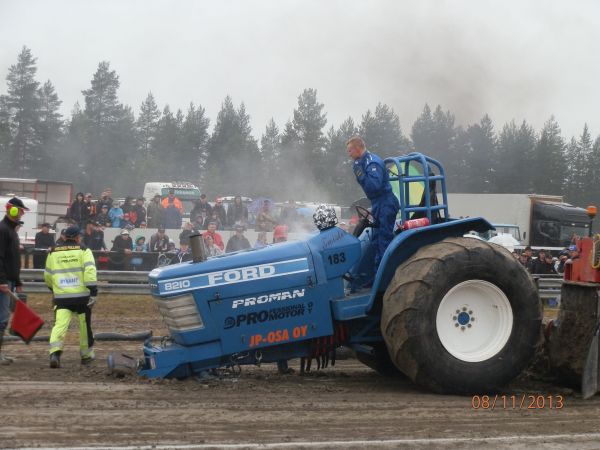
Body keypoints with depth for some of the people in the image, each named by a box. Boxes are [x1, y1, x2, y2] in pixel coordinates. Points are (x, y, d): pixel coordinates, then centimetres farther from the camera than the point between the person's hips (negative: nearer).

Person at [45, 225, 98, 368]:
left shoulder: (53, 253, 11)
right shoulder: (84, 251, 1)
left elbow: (48, 276, 19)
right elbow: (90, 271, -13)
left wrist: (54, 289, 37)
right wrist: (93, 291, -14)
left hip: (61, 297, 2)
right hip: (82, 296, -1)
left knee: (60, 325, -7)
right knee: (85, 325, 15)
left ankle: (54, 353, -28)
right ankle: (86, 355, 27)